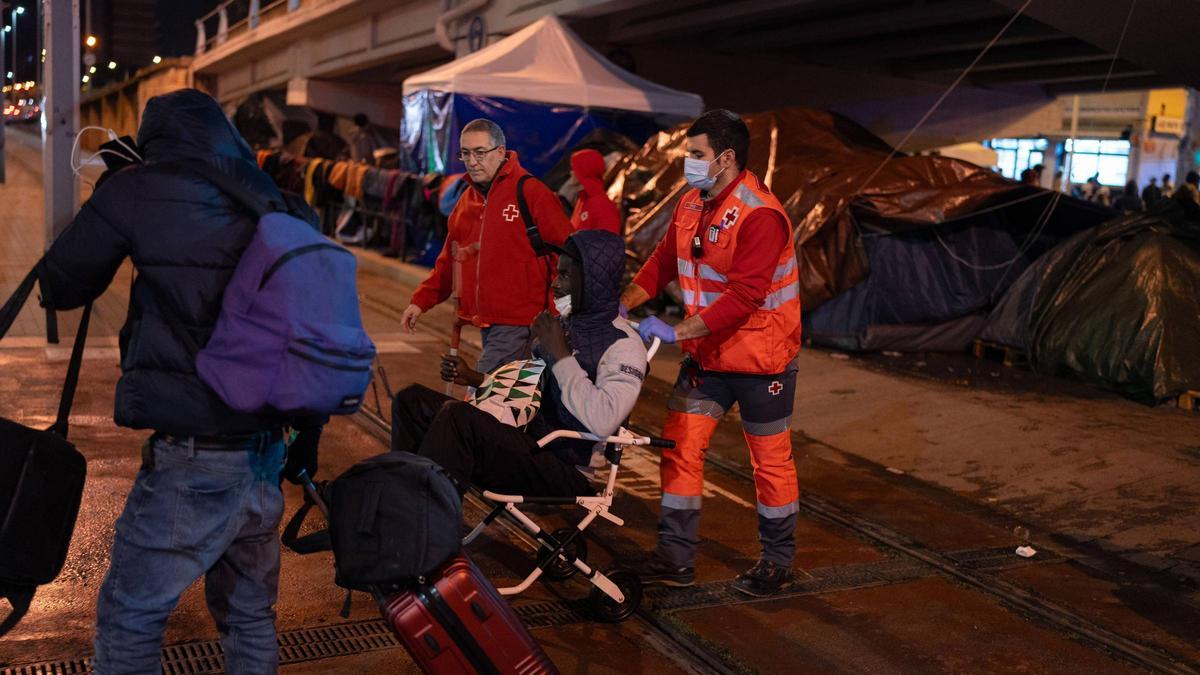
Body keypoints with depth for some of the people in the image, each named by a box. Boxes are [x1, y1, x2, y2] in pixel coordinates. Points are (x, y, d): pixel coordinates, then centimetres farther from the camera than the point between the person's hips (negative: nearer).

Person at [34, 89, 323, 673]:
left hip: (191, 461, -6)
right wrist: (307, 436, 22)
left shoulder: (137, 193, -6)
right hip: (265, 456, 6)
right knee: (250, 616, 20)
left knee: (128, 621, 9)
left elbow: (58, 288, 6)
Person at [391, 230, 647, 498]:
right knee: (412, 400, 4)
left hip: (568, 472, -9)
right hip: (528, 439, 9)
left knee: (459, 417, -31)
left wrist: (560, 354, -20)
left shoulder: (623, 344, -13)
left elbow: (603, 422, -29)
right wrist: (474, 378, 14)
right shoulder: (564, 324, 15)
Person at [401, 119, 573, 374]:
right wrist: (421, 301, 9)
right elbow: (449, 261, 19)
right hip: (484, 322, 7)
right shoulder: (467, 200, 14)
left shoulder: (532, 193, -7)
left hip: (517, 324, -7)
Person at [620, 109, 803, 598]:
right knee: (679, 446, 3)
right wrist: (622, 305, -8)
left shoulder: (760, 215, -23)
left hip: (760, 357, -7)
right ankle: (676, 557, 13)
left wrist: (677, 332, -30)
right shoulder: (691, 206, 3)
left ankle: (778, 562, 25)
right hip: (706, 353, 7)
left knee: (771, 459, 8)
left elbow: (743, 297, -29)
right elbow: (663, 262, 7)